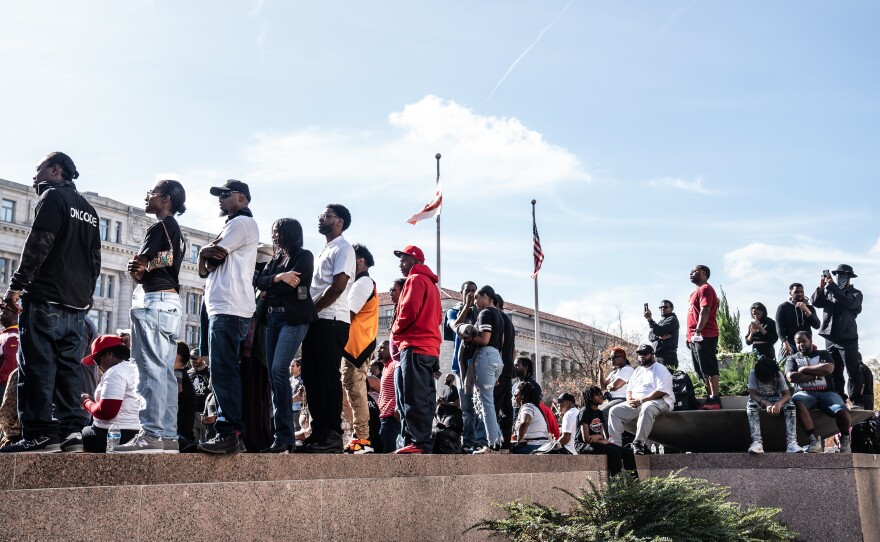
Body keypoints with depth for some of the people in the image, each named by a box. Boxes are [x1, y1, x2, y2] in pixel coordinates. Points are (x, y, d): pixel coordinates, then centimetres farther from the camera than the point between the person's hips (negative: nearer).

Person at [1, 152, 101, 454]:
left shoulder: (53, 196, -1)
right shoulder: (89, 209, 23)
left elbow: (39, 244, -12)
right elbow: (95, 259, 21)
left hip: (46, 298, -7)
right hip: (77, 304, 8)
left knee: (37, 365, -8)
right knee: (69, 366, 5)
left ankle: (40, 433, -12)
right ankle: (70, 429, -1)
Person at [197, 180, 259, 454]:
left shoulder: (241, 222, -3)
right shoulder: (235, 225, 28)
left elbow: (210, 257, -10)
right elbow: (204, 270, 22)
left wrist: (205, 251, 12)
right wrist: (210, 254, 0)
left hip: (228, 309, -11)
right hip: (224, 308, 11)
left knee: (224, 372, -14)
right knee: (224, 372, 9)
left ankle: (229, 433, -16)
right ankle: (232, 433, 12)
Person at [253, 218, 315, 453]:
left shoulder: (304, 256, 3)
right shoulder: (275, 259, 23)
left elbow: (295, 285, -9)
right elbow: (259, 281, 9)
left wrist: (270, 286, 2)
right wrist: (278, 278, -9)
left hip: (294, 318, -7)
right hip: (272, 318, 7)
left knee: (279, 370, -20)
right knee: (273, 373, -1)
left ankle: (284, 436, -18)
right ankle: (282, 434, 0)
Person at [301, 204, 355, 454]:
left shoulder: (343, 249, -3)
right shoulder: (324, 251, 25)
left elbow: (338, 286, -14)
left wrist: (311, 309, -10)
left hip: (331, 321, -9)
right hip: (315, 321, 9)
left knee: (328, 377, -10)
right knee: (311, 377, 7)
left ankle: (333, 435, -7)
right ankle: (318, 432, 11)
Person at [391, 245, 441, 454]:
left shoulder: (415, 280, -5)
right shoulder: (431, 283, 24)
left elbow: (408, 311, -15)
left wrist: (396, 330, 1)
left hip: (415, 346, -10)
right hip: (431, 347, 10)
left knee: (414, 398, -12)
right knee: (424, 398, 8)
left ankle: (419, 443, -15)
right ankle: (425, 442, 9)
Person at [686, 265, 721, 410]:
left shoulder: (705, 289, -6)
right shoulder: (696, 291, 23)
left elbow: (705, 311, -18)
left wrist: (698, 331, -24)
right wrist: (690, 336, 20)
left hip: (704, 336, -10)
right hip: (695, 338, 10)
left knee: (709, 369, -11)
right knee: (702, 371, 11)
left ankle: (714, 400, -12)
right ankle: (710, 398, 14)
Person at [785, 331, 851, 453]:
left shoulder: (823, 354, 18)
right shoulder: (792, 359, 18)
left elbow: (829, 369, -5)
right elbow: (791, 377, -2)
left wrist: (804, 369, -1)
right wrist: (817, 373, -1)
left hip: (826, 392, 0)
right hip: (805, 393, 0)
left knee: (842, 411, -31)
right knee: (797, 401, -38)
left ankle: (845, 439, 2)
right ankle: (814, 440, -36)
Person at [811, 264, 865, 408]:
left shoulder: (856, 293, 4)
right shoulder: (828, 292, 14)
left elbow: (848, 302, -17)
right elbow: (815, 302, 0)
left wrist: (832, 286, -18)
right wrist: (821, 287, -14)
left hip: (848, 338, -4)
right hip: (830, 338, 4)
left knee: (853, 371, -4)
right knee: (835, 372, 8)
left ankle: (856, 401, -3)